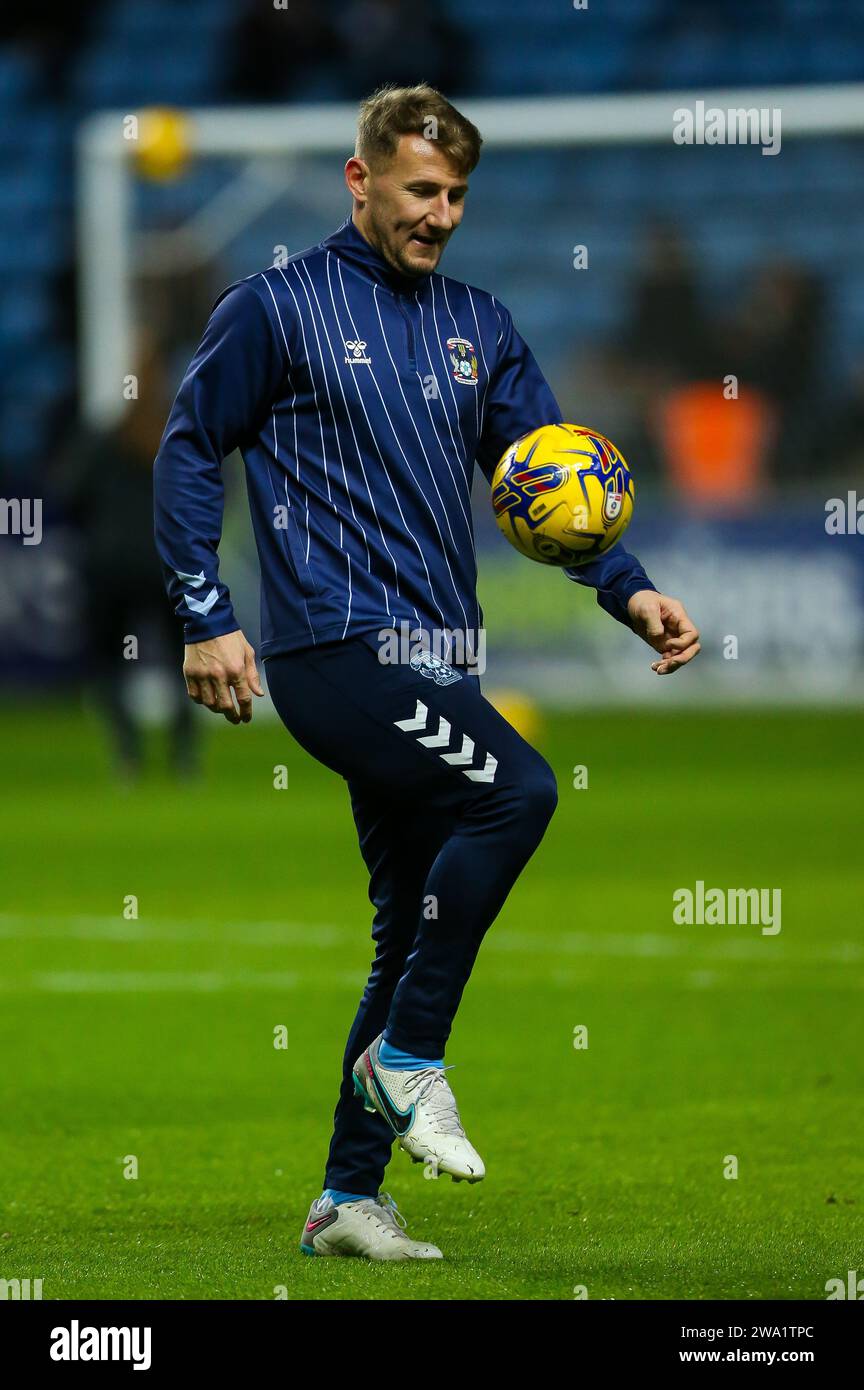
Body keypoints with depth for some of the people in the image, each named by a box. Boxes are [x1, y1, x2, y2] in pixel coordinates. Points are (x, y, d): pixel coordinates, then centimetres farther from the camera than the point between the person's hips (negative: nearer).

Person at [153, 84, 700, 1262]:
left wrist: (630, 591, -2)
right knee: (516, 790, -27)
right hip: (334, 650, -7)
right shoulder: (279, 308, -1)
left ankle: (349, 1200, 14)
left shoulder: (477, 327, 15)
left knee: (416, 929, 7)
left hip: (436, 665, 7)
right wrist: (206, 619, -5)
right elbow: (189, 451, 2)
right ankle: (409, 1059, -16)